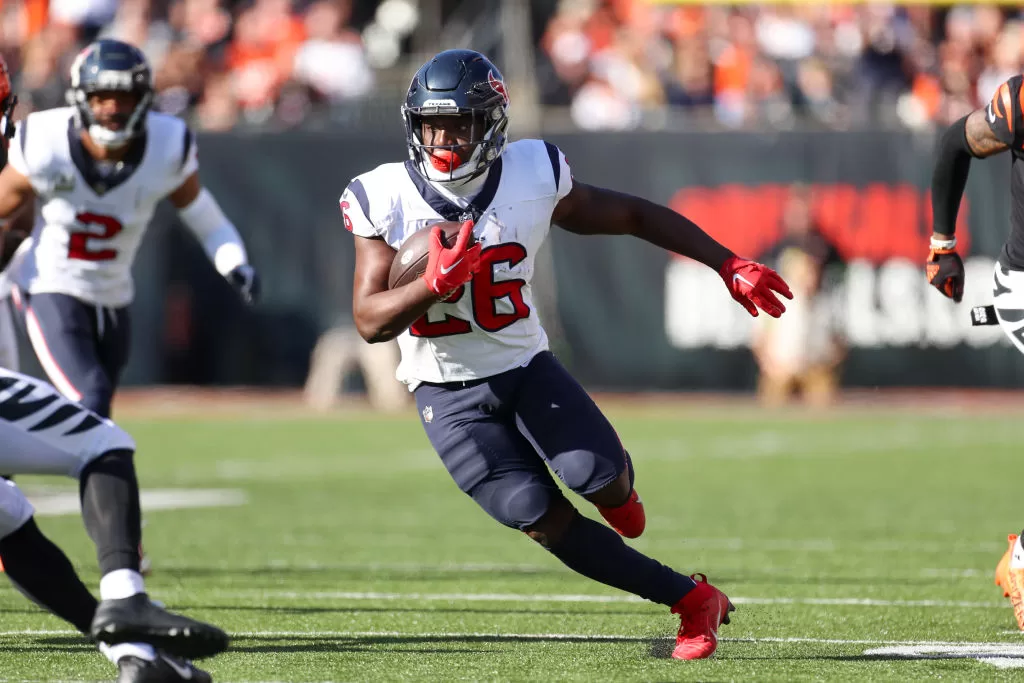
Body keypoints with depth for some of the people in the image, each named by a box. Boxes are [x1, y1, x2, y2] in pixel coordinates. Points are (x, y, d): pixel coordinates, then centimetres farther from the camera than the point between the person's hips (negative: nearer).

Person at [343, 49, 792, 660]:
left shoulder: (533, 178, -9)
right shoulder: (386, 200, -11)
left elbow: (633, 216, 4)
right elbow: (370, 322, -12)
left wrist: (731, 266, 3)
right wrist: (435, 286, -31)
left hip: (525, 368, 1)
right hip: (449, 393, -1)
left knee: (597, 477, -26)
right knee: (540, 518, -17)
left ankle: (619, 487, 14)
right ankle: (691, 600, -6)